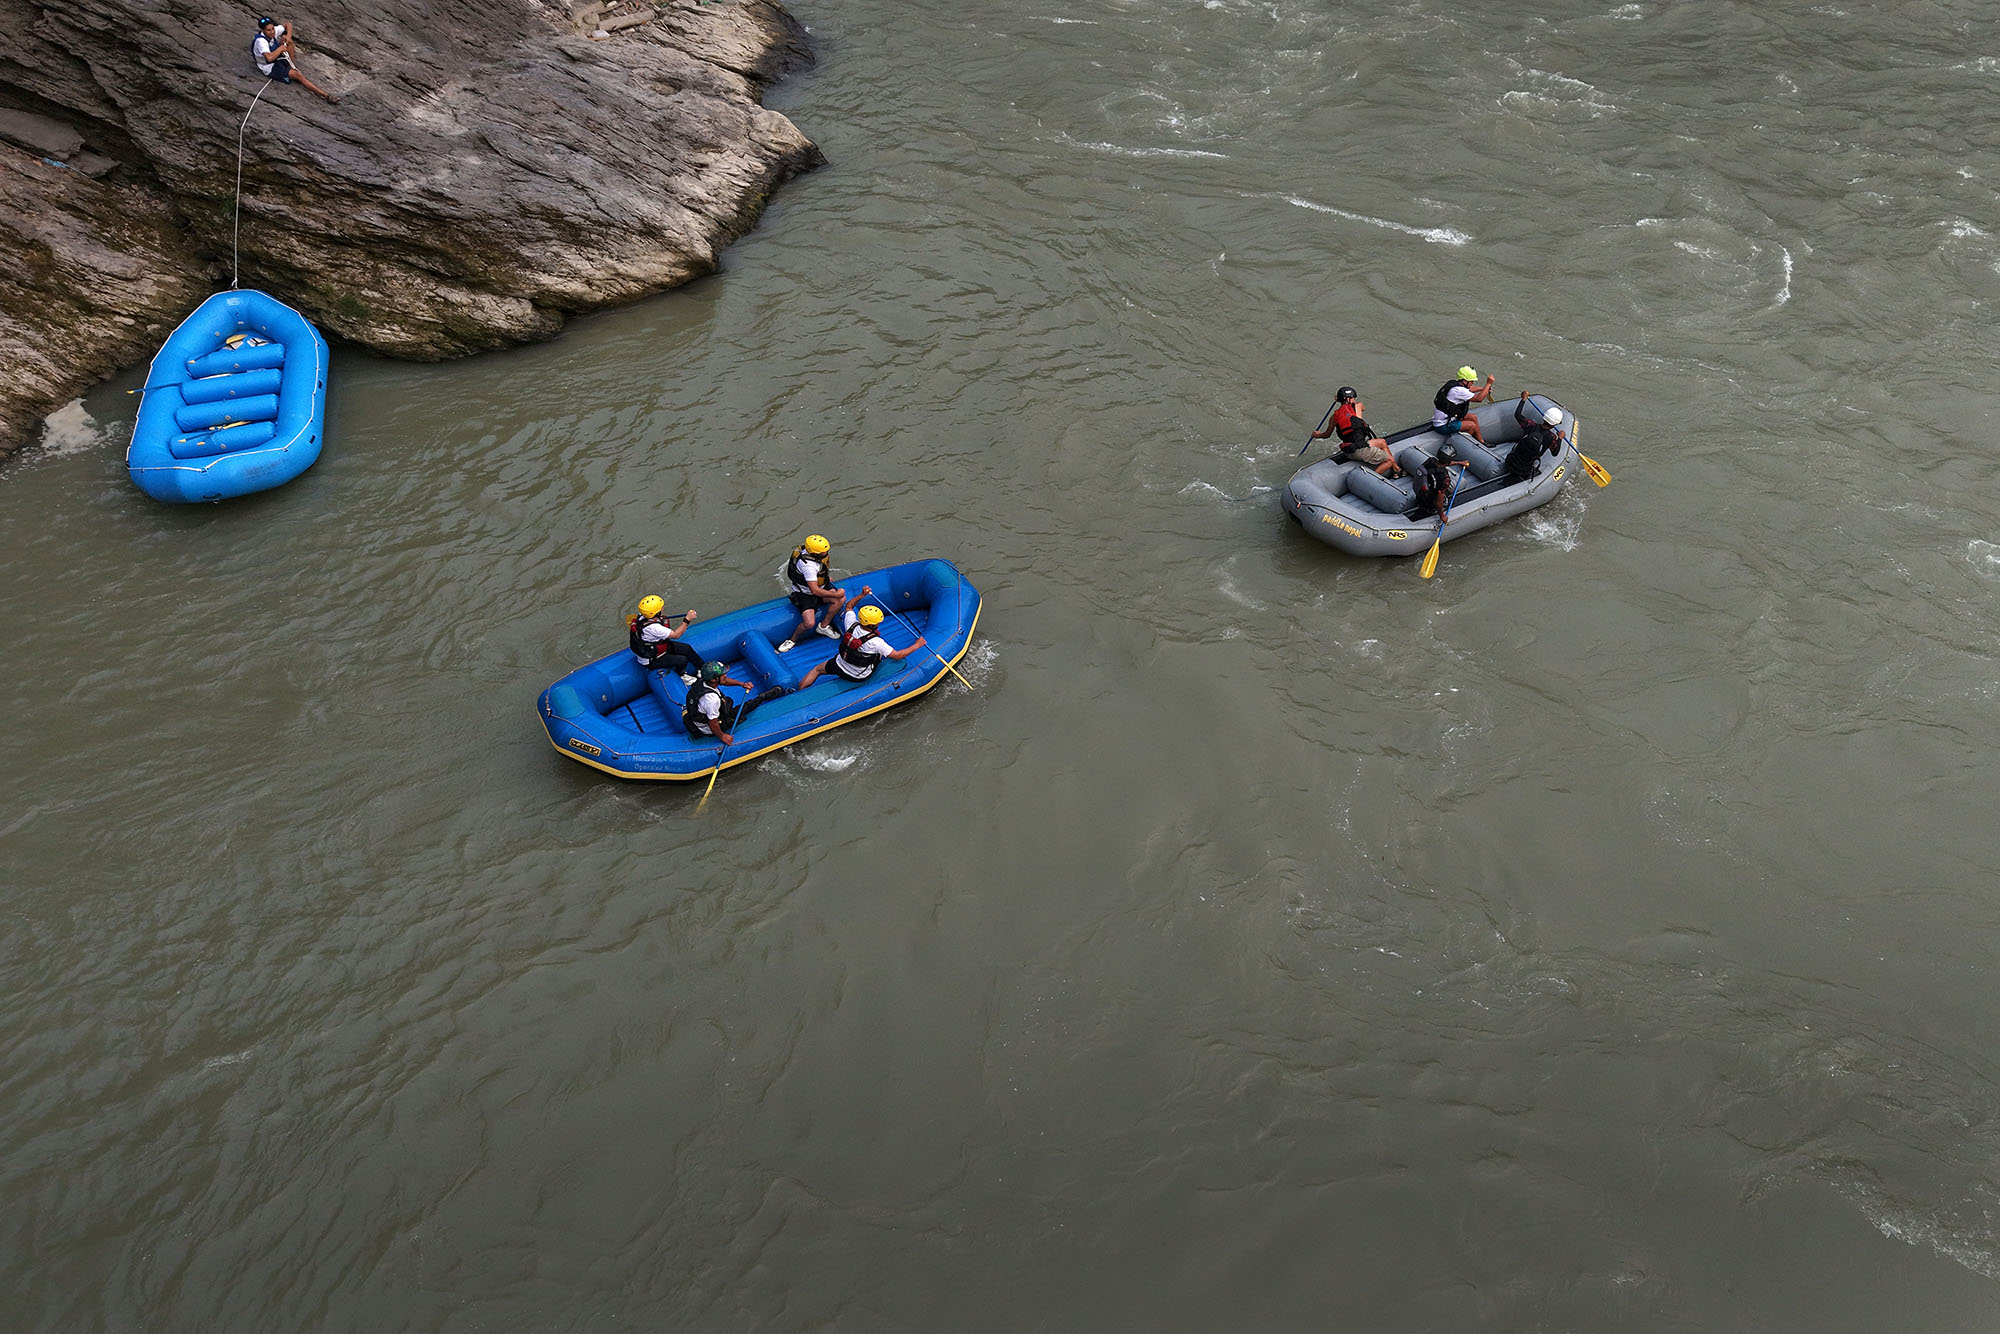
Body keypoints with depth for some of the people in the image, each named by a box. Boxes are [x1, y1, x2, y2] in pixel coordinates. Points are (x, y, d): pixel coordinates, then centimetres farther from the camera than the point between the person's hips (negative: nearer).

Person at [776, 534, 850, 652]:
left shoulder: (814, 553, -8)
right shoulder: (808, 565, -34)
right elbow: (815, 590, -32)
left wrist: (826, 578, 26)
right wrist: (835, 594, -24)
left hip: (820, 586, 9)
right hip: (804, 594, -8)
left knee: (841, 599, -14)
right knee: (809, 623, -27)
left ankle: (824, 626, 4)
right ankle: (792, 640, 3)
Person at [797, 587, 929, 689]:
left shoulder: (852, 625, -20)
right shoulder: (876, 642, -31)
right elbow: (897, 655, -23)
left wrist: (862, 595, 1)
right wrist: (917, 645, -15)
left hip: (839, 667, 2)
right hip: (860, 677, -2)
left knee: (818, 669, 28)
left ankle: (799, 691, 26)